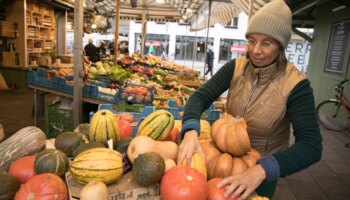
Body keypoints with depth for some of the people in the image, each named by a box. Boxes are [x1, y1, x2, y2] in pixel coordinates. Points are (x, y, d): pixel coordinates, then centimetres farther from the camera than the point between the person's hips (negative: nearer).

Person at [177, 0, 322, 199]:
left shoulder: (295, 84, -24)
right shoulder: (236, 67, -14)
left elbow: (311, 145, -30)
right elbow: (201, 97, -21)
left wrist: (261, 170, -45)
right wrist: (191, 132, -42)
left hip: (263, 166, -3)